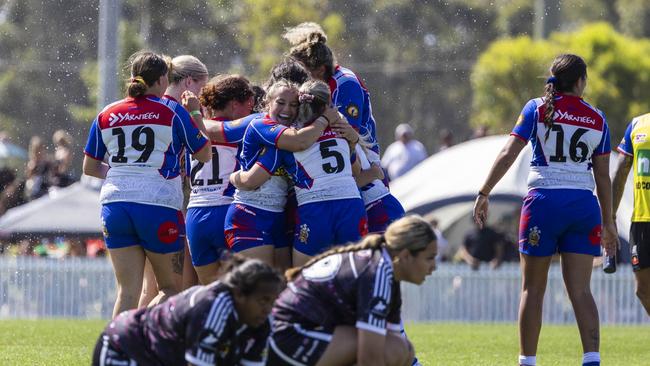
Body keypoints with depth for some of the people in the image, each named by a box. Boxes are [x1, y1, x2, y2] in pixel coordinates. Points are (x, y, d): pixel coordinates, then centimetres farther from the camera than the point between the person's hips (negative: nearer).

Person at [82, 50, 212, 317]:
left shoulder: (106, 115, 10)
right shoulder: (172, 111, -1)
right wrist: (196, 114, 20)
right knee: (171, 289, 7)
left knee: (127, 292, 5)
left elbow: (89, 168, 17)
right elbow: (205, 154, 7)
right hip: (158, 206, -4)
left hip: (114, 204, 4)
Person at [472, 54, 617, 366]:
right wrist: (608, 223, 17)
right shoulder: (597, 118, 7)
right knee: (580, 290, 1)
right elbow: (603, 177, 10)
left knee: (532, 289, 7)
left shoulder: (537, 109, 1)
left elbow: (508, 155, -6)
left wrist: (484, 194, -2)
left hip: (544, 202, -2)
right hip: (584, 205, 2)